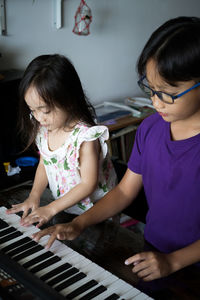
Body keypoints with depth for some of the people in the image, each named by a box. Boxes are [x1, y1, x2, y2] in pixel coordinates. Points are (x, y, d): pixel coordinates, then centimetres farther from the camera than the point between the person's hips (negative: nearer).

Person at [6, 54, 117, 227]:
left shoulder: (85, 137, -23)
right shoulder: (43, 129, -2)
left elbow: (88, 183, -18)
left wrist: (51, 209, -17)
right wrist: (34, 196, -2)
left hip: (93, 214, -5)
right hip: (63, 210, 6)